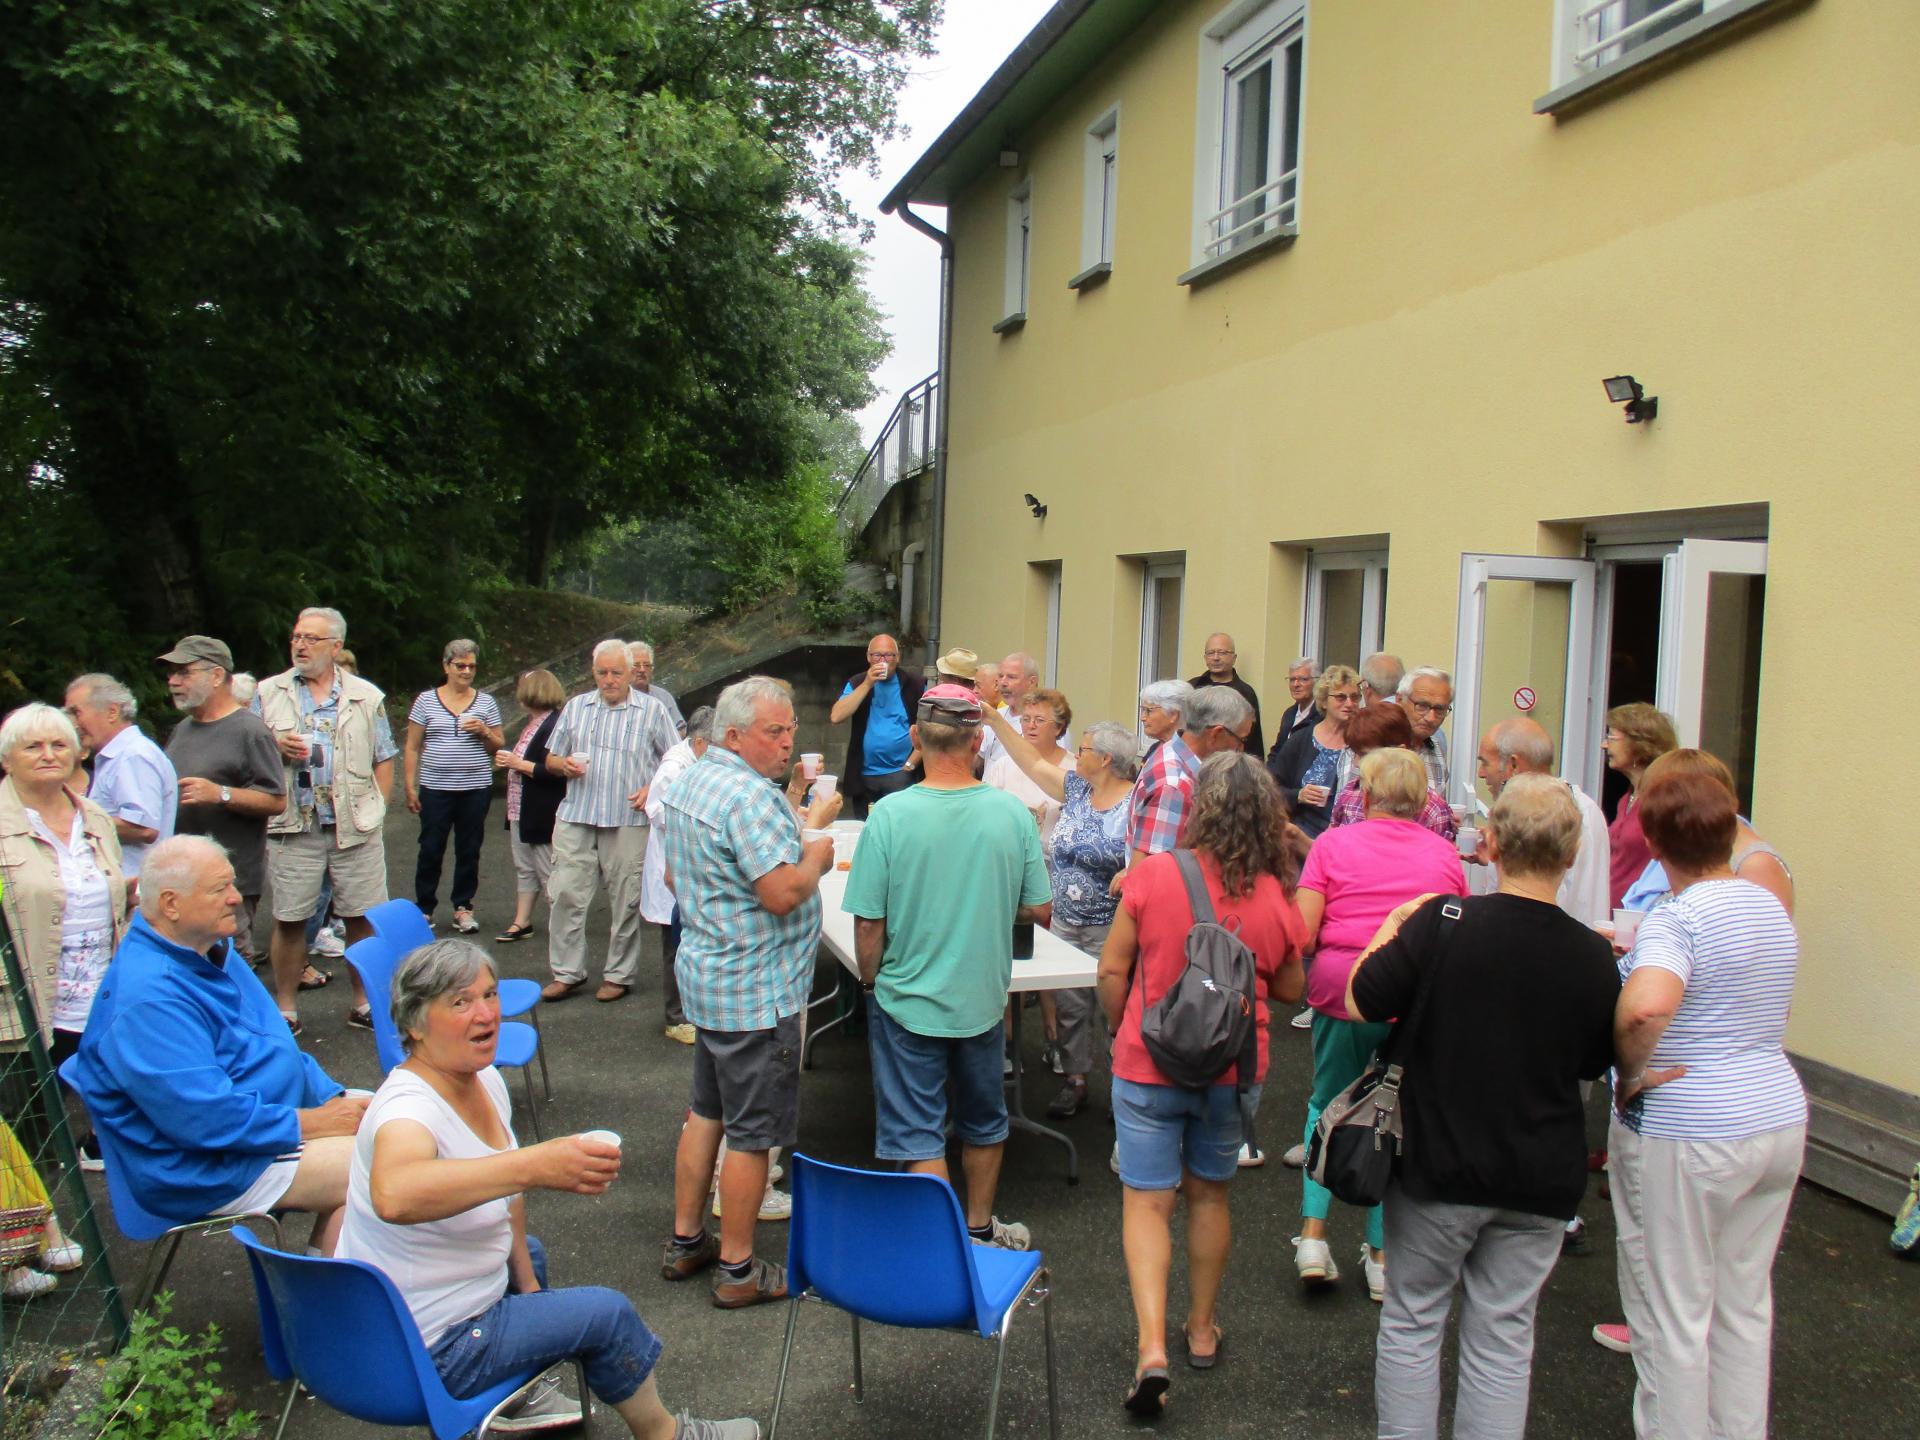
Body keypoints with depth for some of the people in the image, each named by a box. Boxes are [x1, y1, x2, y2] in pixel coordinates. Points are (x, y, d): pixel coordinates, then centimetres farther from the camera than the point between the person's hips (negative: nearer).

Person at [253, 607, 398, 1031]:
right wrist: (276, 747, -9)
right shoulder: (269, 693, 9)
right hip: (293, 827, 0)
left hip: (356, 828, 0)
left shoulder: (366, 696, 9)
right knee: (289, 919, 3)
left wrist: (373, 809, -1)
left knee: (363, 918, 3)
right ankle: (286, 1009, 16)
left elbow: (383, 760, 9)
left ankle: (364, 1005, 16)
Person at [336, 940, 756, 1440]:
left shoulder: (485, 1079, -3)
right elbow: (394, 1195, -55)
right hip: (426, 1350, -10)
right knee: (607, 1312, -7)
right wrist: (537, 1165, -63)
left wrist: (527, 1282, 14)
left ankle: (520, 1394, 45)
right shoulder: (408, 1106, -31)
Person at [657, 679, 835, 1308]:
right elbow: (784, 893, -28)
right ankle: (738, 1269, 13)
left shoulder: (690, 781, 10)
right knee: (752, 1131, 2)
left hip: (707, 973, 10)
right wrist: (818, 856, -9)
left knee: (707, 1111, 20)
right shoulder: (750, 795, -23)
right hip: (756, 993, -10)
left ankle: (686, 1241, 31)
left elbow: (674, 877, 20)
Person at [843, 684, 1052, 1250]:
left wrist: (872, 981, 4)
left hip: (909, 1000, -3)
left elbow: (868, 922, -14)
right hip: (983, 999, 3)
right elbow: (1038, 910, -3)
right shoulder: (1012, 813, -12)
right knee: (984, 1121, 24)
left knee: (920, 1138, 10)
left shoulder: (891, 814, -19)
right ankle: (980, 1228, 42)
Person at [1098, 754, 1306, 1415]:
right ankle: (1202, 1330, 34)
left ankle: (1152, 1348, -5)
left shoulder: (1151, 876, -16)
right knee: (1209, 1193, 21)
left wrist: (1120, 1033, 7)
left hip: (1149, 1065, -2)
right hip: (1232, 1070, 3)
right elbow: (1289, 990, 5)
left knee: (1146, 1202, 7)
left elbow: (1112, 972, -10)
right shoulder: (1276, 897, -9)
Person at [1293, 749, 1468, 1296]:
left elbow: (1301, 935, -6)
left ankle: (1313, 1234, 12)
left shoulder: (1334, 844, -1)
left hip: (1341, 995, -1)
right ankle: (1382, 1255, 19)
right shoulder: (1445, 855, 5)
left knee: (1327, 1106, 18)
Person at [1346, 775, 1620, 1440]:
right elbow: (1594, 1065, 6)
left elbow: (1358, 1004, -9)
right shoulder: (1594, 957, -8)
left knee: (1411, 1323, 15)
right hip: (1541, 1182, 2)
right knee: (1502, 1339, 14)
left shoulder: (1440, 924, -19)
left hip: (1437, 1166, -2)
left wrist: (1391, 929, 4)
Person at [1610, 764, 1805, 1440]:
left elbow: (1647, 1005, -40)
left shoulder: (1676, 919, -20)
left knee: (1673, 1315, 6)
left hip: (1686, 1135, -8)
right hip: (1781, 1115, 8)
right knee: (1746, 1303, 20)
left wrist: (1629, 1074, -23)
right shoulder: (1772, 908, 7)